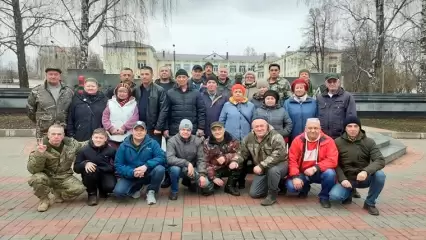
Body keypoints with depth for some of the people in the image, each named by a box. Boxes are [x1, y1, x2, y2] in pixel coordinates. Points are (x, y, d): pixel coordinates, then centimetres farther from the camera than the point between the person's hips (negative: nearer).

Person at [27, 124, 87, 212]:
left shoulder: (71, 143, -6)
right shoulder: (41, 147, -16)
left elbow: (84, 146, 16)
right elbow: (32, 170, -24)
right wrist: (39, 154, -40)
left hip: (64, 177, 2)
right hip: (47, 176, -2)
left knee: (79, 188, -23)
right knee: (37, 178, -36)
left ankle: (58, 192, 11)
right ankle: (44, 200, -4)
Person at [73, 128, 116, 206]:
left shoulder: (111, 150, -7)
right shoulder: (85, 150, -9)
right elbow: (76, 167, -8)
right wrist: (85, 163, -28)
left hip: (106, 174, 0)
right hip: (91, 177, 0)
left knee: (111, 186, -29)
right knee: (89, 170, -33)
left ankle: (102, 190, 14)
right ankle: (92, 193, -6)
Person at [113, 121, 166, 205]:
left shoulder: (152, 143, -7)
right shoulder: (124, 146, -6)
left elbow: (161, 157, -18)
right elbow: (118, 165, -9)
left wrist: (146, 166, -31)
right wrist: (132, 172, -25)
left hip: (148, 174, -1)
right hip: (130, 176, 1)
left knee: (160, 169, -31)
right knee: (118, 192, -24)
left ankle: (151, 192, -3)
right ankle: (135, 188, 13)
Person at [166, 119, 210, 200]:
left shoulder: (197, 141, -8)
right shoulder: (172, 141, -14)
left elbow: (201, 159, -8)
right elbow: (170, 159, -27)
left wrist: (202, 174, -23)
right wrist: (187, 163, -36)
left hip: (192, 169, 2)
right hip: (178, 168, -2)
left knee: (205, 183, -19)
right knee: (175, 169, -37)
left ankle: (189, 182, 17)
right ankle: (174, 191, -6)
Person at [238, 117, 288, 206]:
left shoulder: (276, 137, -23)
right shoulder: (249, 138, -5)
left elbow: (277, 155, -33)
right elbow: (242, 153, 2)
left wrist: (261, 166, -37)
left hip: (279, 164, -5)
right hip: (262, 170, 6)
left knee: (273, 170, -41)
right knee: (253, 193, -1)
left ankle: (272, 195, -15)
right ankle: (276, 186, 20)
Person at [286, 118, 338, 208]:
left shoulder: (327, 141, -12)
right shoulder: (298, 140, -8)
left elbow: (332, 160, -20)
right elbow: (292, 160, -10)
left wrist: (315, 168, -30)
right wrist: (295, 176, -23)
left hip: (319, 173, -1)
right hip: (302, 173, 1)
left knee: (330, 173, -32)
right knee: (291, 186, -23)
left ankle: (324, 197, -2)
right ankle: (304, 188, 17)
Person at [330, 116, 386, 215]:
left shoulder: (369, 142, -6)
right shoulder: (338, 142, -5)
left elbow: (380, 160, -17)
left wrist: (366, 171, -35)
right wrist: (342, 179, -20)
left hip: (364, 178, 1)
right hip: (347, 179, -1)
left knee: (380, 175, -30)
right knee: (334, 195, -28)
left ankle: (370, 203, -5)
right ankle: (348, 193, 11)